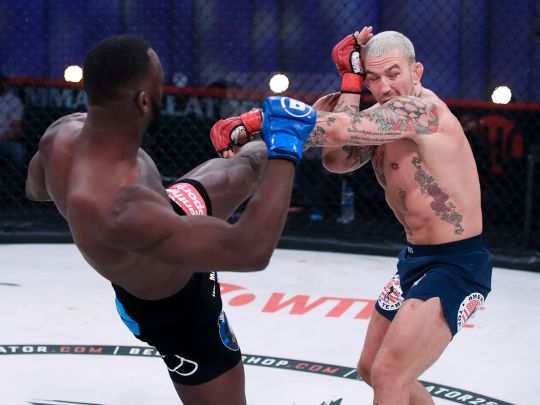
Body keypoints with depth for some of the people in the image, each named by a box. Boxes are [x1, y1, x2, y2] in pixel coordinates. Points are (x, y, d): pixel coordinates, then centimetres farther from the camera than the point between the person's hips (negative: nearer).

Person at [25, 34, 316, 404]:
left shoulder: (64, 131, -26)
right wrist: (285, 153, -37)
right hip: (178, 311, -7)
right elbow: (252, 250, -48)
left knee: (243, 173, 25)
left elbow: (35, 189, 1)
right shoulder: (118, 210, -50)